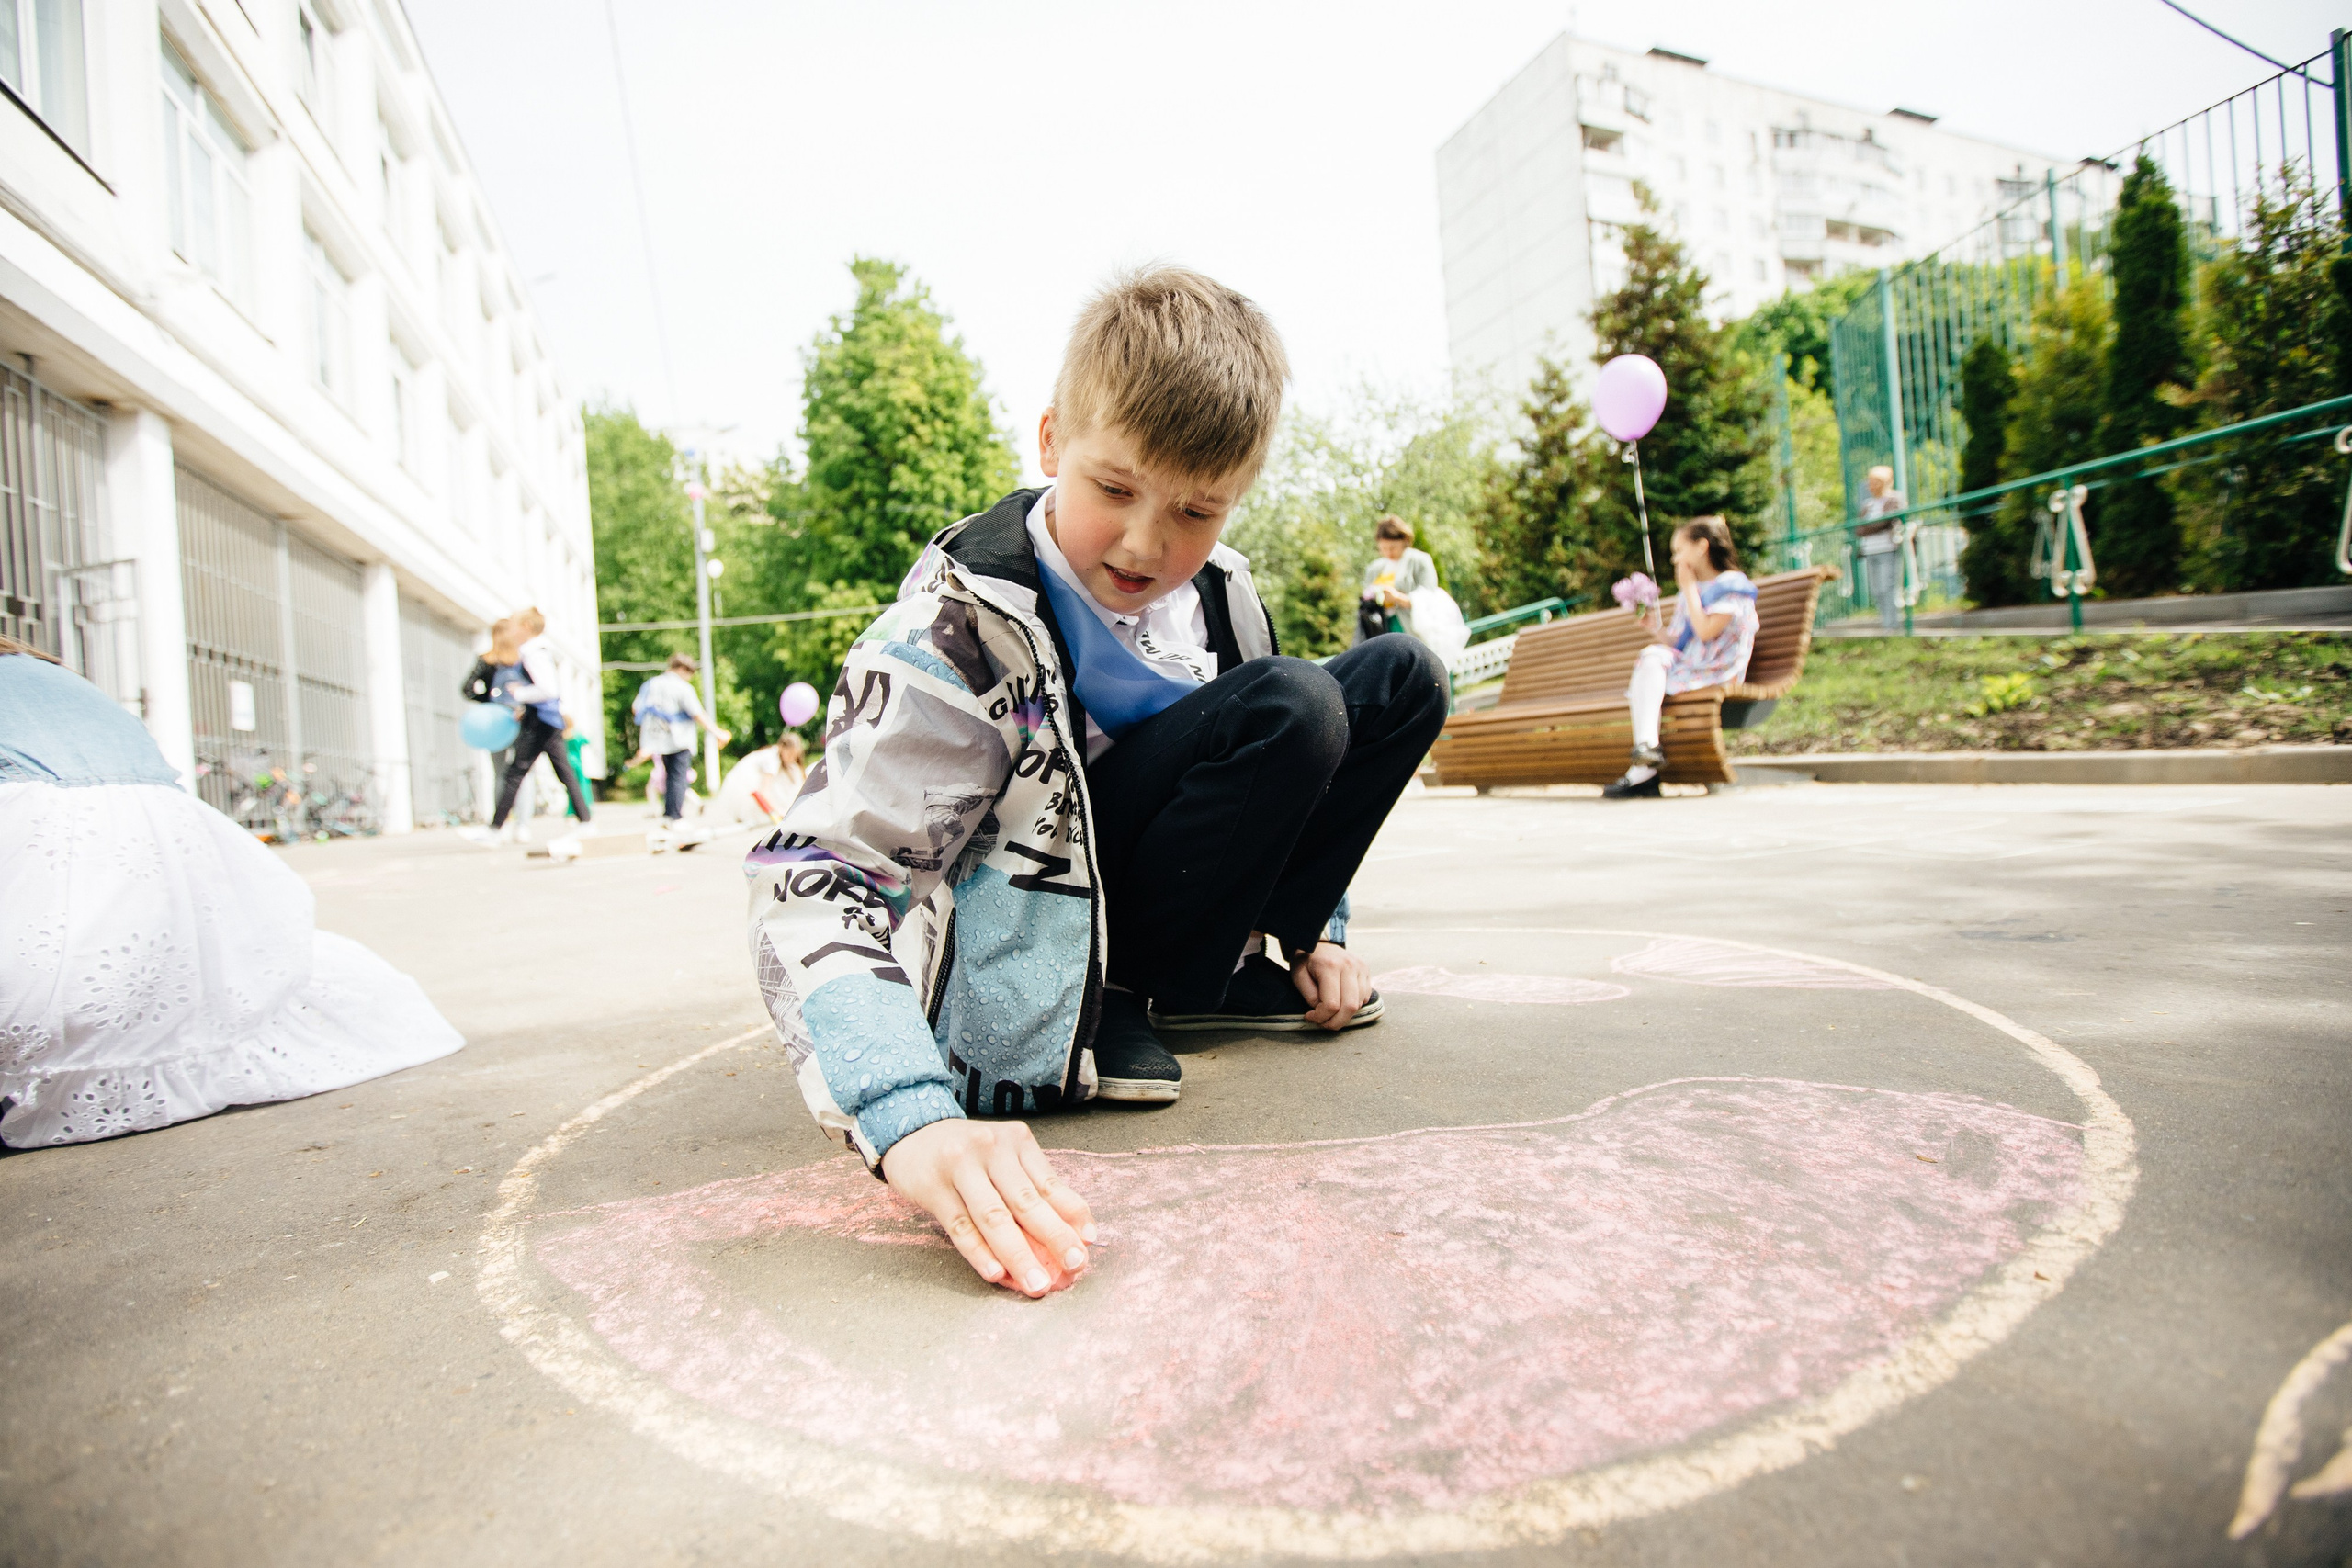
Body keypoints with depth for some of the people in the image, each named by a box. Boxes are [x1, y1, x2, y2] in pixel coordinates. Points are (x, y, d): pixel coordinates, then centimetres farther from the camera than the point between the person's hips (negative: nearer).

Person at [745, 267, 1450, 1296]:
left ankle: (1200, 985, 1)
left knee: (1400, 679, 2)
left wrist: (1311, 935, 13)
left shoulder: (1214, 589, -3)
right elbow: (818, 877, -31)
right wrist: (914, 1123, -46)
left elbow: (1279, 769, 16)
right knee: (1292, 708, -25)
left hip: (1154, 906, 7)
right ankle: (1109, 1003, -10)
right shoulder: (964, 620, -23)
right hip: (1026, 934, -7)